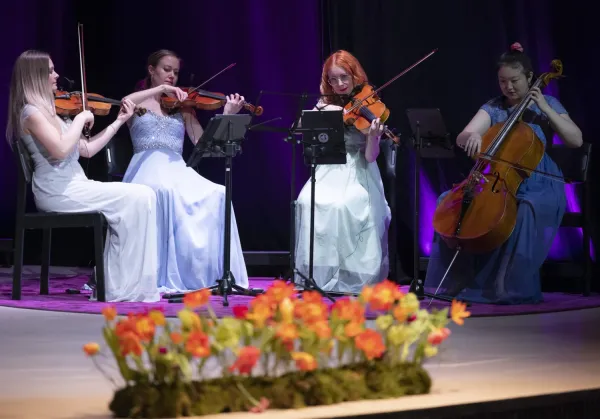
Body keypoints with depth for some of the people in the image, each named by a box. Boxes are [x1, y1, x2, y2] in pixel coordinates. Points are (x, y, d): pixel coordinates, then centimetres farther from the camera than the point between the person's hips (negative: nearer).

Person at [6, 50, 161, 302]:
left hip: (71, 187, 9)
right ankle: (128, 287, -16)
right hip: (57, 191, -9)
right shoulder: (31, 112, -8)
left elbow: (87, 149, 22)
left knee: (142, 196, -10)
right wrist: (80, 119, -10)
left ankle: (116, 284, -13)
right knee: (138, 198, -19)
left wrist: (120, 121, 21)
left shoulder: (46, 110, 21)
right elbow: (60, 149, -24)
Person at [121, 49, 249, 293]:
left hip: (177, 170, 3)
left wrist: (226, 116, -5)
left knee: (216, 194, -30)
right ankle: (168, 277, -35)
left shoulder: (183, 106, 22)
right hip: (147, 170, -3)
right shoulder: (139, 103, 15)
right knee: (168, 192, -41)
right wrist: (160, 89, -15)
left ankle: (214, 274, -27)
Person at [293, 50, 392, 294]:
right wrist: (321, 112, -14)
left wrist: (374, 136, -27)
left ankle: (349, 276, -20)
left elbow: (370, 157, -7)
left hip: (358, 175, -3)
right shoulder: (326, 104, 10)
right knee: (308, 202, -27)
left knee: (342, 205, -32)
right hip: (328, 172, 3)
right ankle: (317, 272, -18)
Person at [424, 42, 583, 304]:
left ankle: (517, 287, -27)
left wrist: (546, 109, -14)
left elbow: (576, 140, -9)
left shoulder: (547, 104, 2)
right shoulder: (493, 108, 7)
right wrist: (472, 136, -29)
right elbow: (461, 138, -4)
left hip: (539, 187, -4)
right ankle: (459, 280, -10)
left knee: (526, 210, -38)